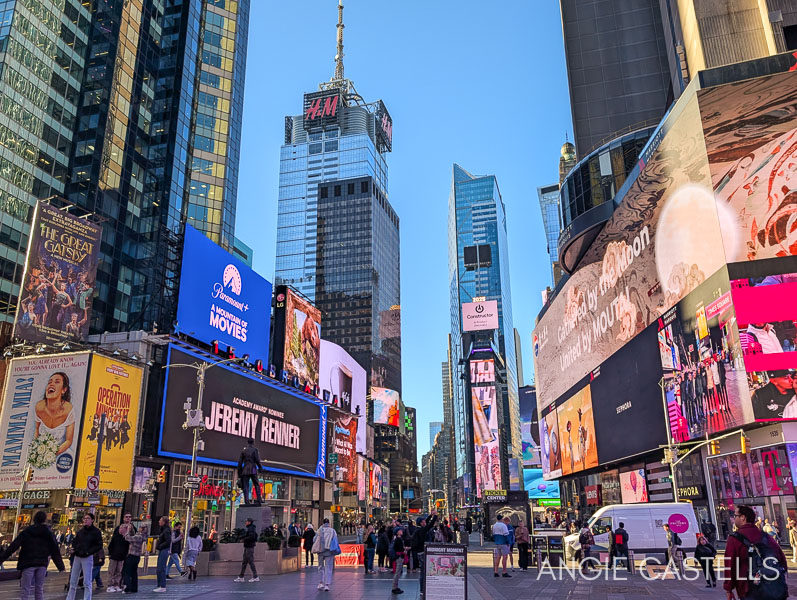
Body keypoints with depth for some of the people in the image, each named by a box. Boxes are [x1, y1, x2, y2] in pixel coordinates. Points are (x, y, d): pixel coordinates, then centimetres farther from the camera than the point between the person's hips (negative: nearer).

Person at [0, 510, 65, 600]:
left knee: (25, 590, 0)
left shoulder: (26, 532, 0)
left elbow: (13, 546, -7)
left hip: (28, 563, -2)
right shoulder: (48, 532, 4)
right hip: (42, 564, 2)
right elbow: (55, 551, 4)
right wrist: (61, 566, 9)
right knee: (39, 589, 12)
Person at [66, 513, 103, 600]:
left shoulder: (96, 532, -5)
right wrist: (74, 549, 1)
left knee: (87, 582, -4)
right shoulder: (80, 531, 11)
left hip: (87, 558, -6)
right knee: (73, 581, 12)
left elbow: (99, 546, -8)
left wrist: (88, 552, -18)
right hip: (77, 557, 6)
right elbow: (74, 541, 22)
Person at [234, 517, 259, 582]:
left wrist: (245, 538, -13)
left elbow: (252, 537, -27)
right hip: (247, 547, 11)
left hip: (249, 547, -11)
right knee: (244, 562, 12)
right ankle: (241, 577, 17)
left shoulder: (251, 529, -14)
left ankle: (255, 577, -4)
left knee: (251, 561, -7)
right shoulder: (249, 528, 17)